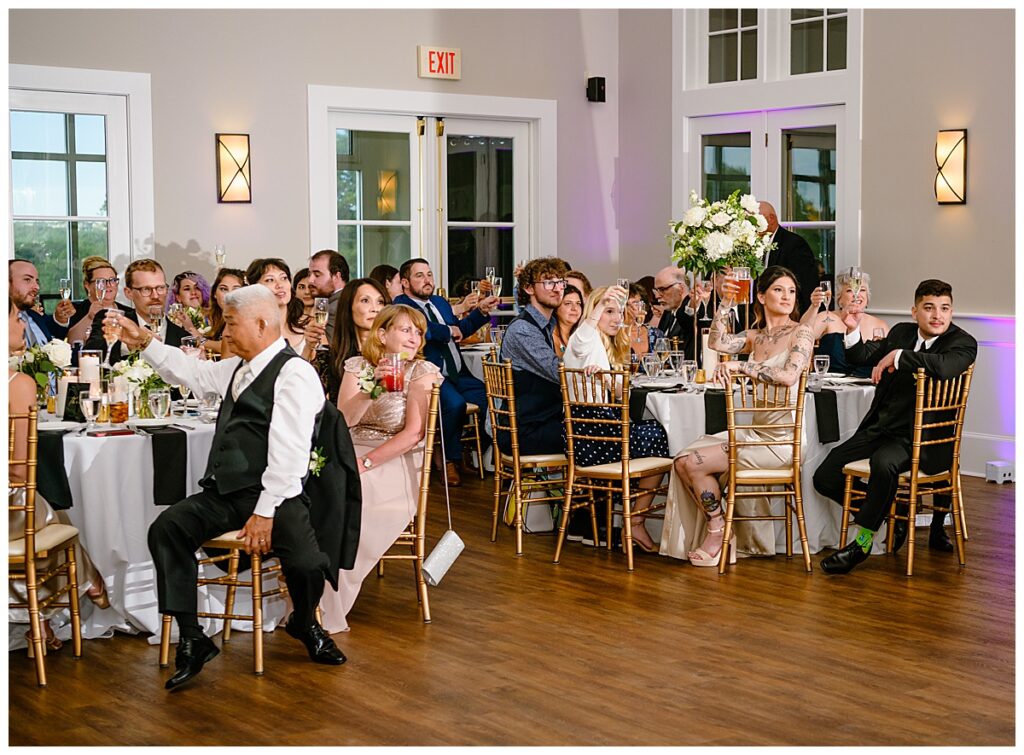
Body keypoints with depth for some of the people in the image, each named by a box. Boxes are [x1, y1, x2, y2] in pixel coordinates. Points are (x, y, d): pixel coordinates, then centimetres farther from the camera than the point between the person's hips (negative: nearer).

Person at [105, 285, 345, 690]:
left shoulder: (295, 374, -11)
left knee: (307, 563, -28)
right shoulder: (239, 367, 17)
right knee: (166, 528, -15)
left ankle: (304, 625, 10)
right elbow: (196, 374, 36)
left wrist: (265, 512, -22)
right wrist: (145, 343, 32)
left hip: (273, 494, -8)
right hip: (224, 492, 8)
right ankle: (191, 640, -9)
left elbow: (289, 451, -18)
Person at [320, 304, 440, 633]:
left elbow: (414, 433, -8)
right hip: (350, 453, 3)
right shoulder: (357, 365, 12)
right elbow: (343, 419, 0)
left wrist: (366, 463, -16)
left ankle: (328, 609, -20)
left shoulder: (422, 371, 2)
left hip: (396, 460, -3)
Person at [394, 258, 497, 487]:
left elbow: (460, 329, 30)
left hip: (459, 375, 7)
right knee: (455, 403, -34)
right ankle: (452, 461, -14)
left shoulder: (440, 302, 24)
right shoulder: (401, 305, -2)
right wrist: (448, 331, -9)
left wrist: (481, 311, 15)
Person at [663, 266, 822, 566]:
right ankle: (715, 532, 6)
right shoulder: (756, 336, 13)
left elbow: (789, 376, -25)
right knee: (683, 461, -2)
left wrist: (740, 365, -22)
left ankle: (718, 533, 5)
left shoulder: (801, 333, -8)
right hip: (756, 432, 8)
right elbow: (717, 342, -2)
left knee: (694, 463, -13)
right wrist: (725, 303, -7)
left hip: (780, 440, -8)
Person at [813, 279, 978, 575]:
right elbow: (860, 357, 18)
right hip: (881, 428, 7)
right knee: (825, 478, -4)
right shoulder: (902, 332, 12)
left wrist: (897, 356, -22)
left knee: (884, 462, -39)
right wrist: (853, 329, -2)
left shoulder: (963, 343, -6)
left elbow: (943, 366, -29)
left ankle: (862, 542, -22)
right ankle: (893, 514, 14)